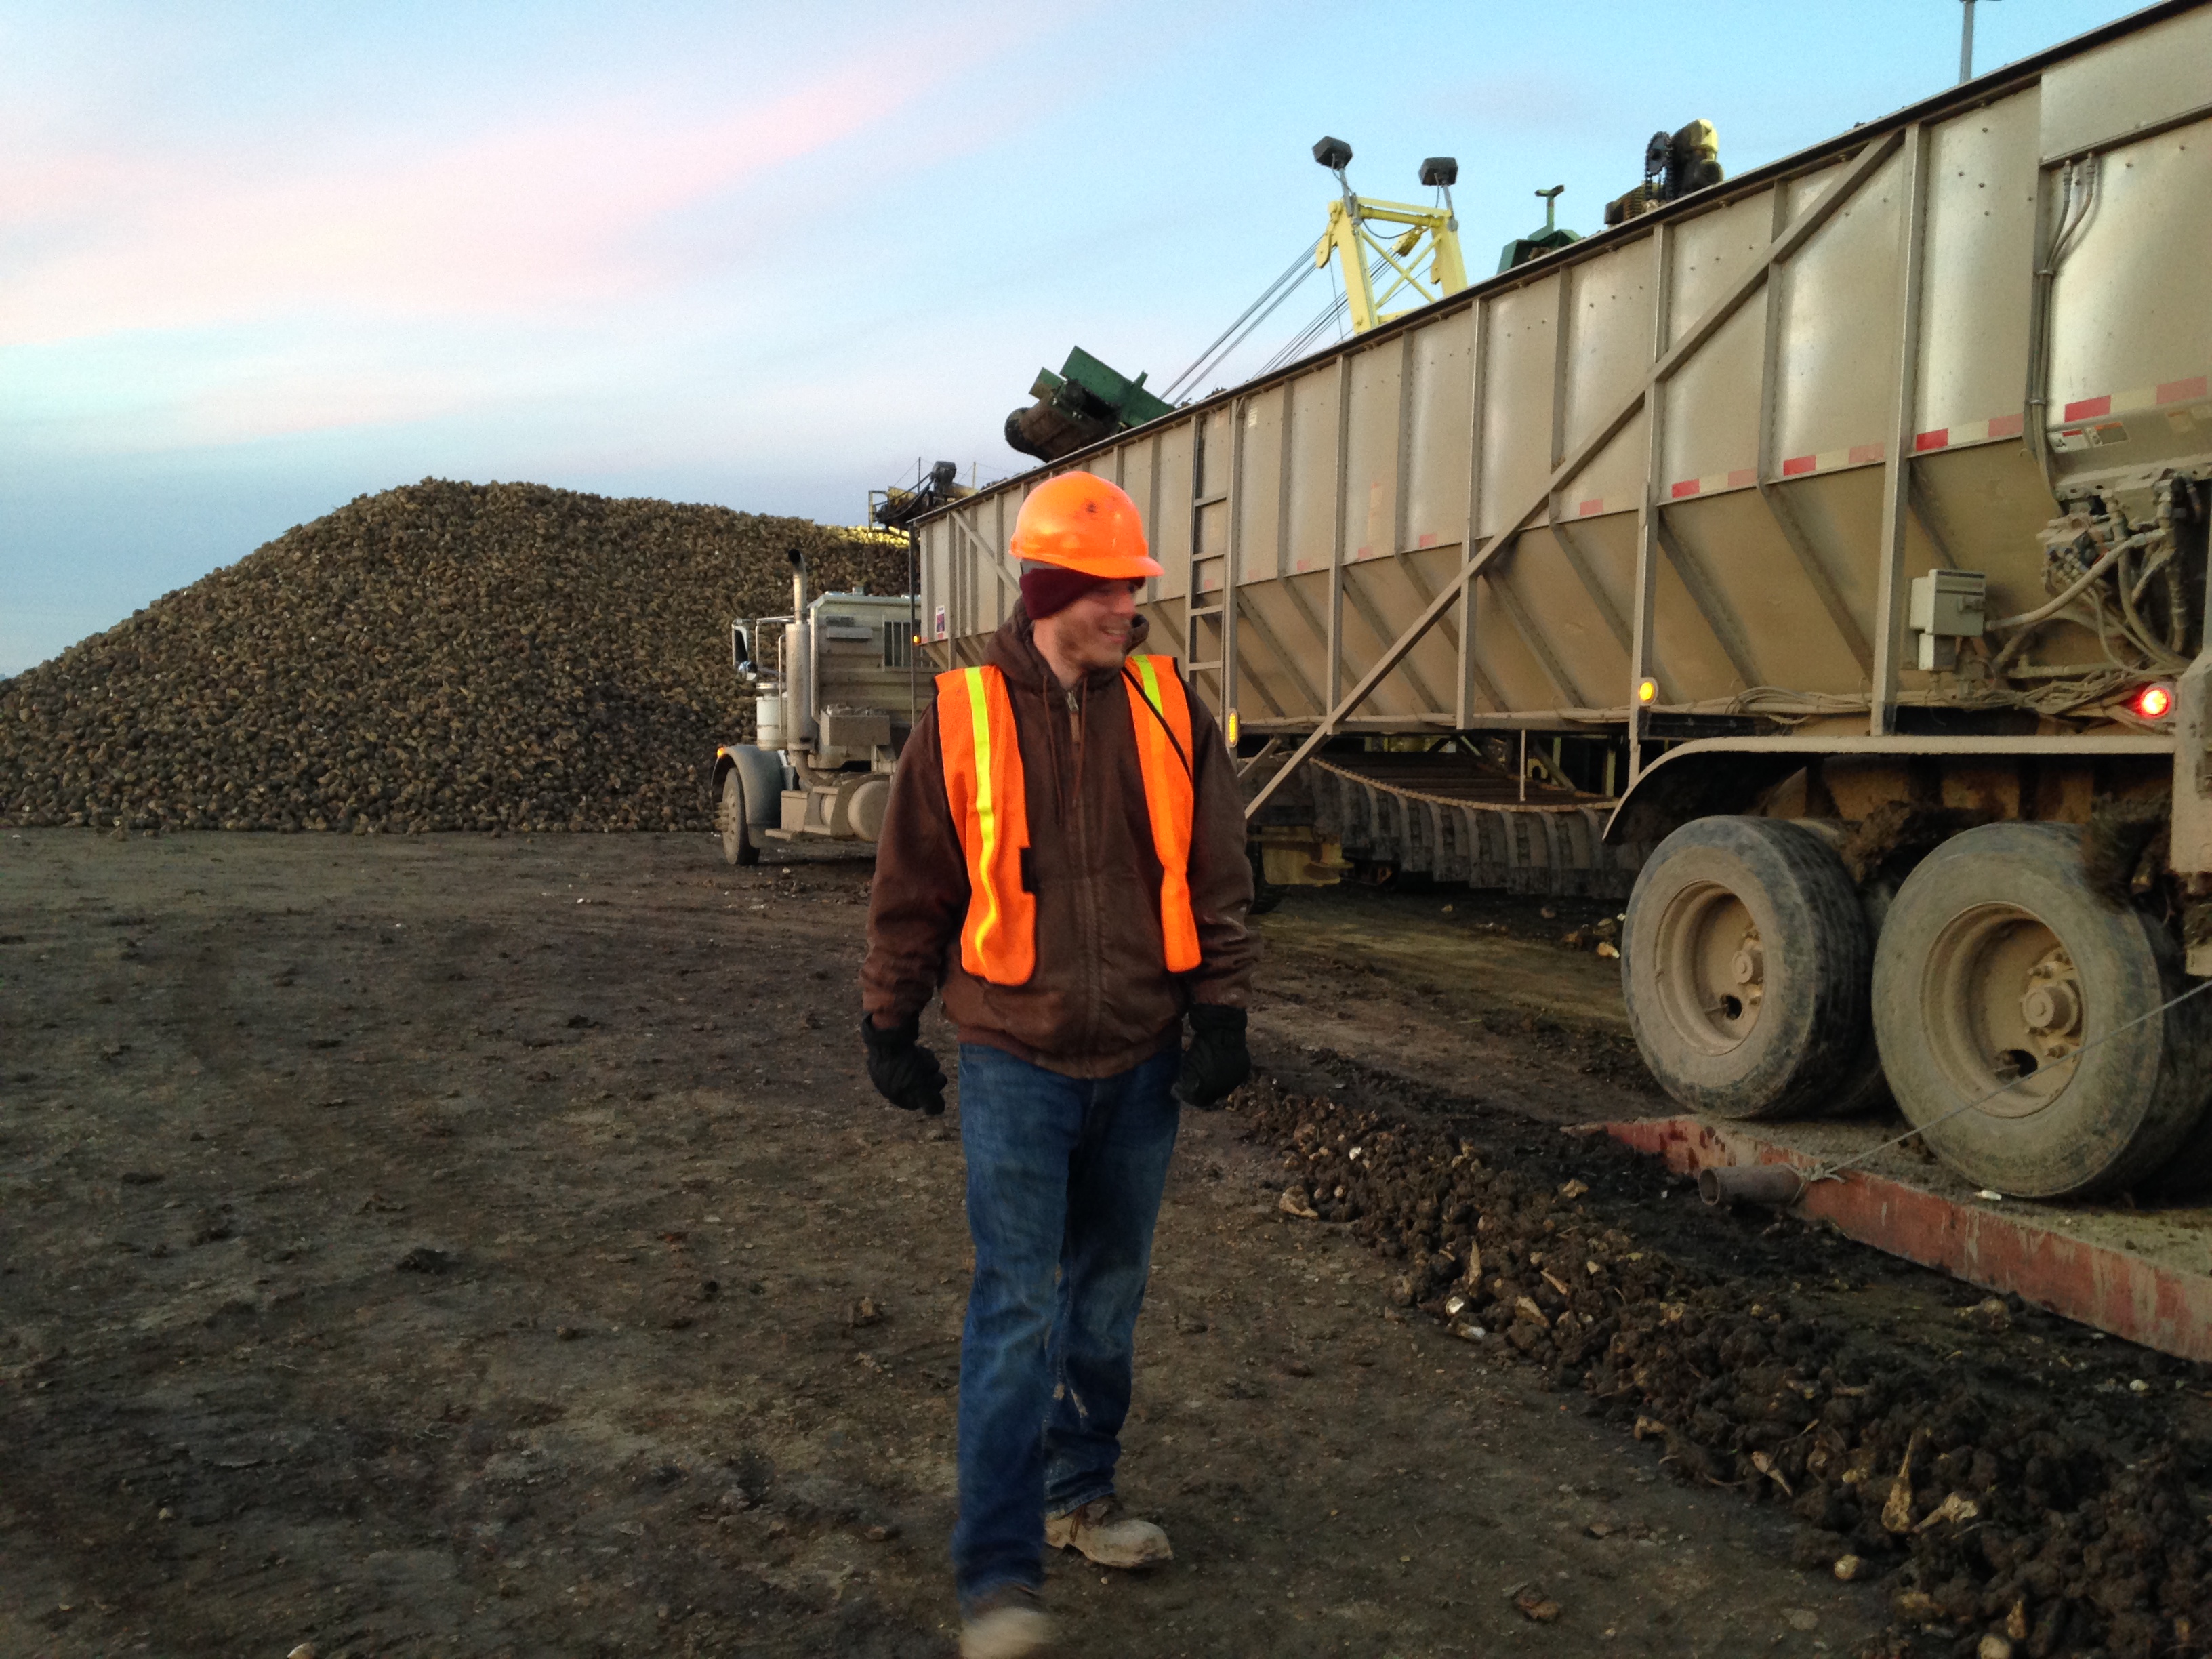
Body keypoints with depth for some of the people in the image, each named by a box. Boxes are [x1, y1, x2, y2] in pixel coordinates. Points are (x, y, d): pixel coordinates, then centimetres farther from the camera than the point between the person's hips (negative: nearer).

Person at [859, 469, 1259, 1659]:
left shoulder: (1167, 706, 1)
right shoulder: (964, 715, -6)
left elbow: (1217, 873, 6)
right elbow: (911, 887, 2)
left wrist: (1222, 1013, 1)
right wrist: (890, 1028, 5)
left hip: (1139, 1064, 4)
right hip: (1015, 1065, -3)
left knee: (1108, 1293, 16)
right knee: (1016, 1307, -4)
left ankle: (1078, 1494, 35)